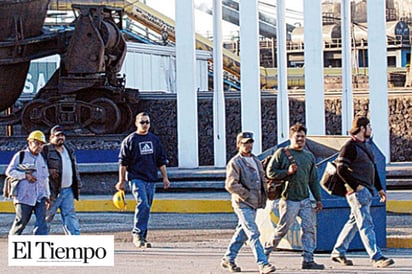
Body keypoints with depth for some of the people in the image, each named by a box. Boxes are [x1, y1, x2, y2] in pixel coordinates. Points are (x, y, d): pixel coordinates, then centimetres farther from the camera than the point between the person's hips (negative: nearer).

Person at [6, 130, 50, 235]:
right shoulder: (20, 156, 0)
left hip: (40, 197, 5)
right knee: (21, 221, 0)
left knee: (41, 221, -8)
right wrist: (25, 175, -13)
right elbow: (9, 171, -5)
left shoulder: (42, 159, 17)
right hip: (24, 196, -5)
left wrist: (47, 196, 20)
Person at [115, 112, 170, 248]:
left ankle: (142, 237, 13)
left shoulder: (155, 140, 15)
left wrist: (165, 177, 12)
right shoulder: (130, 140, 1)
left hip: (151, 180, 5)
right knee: (142, 204, -21)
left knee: (146, 208, 6)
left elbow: (161, 160, 19)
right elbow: (123, 162, 1)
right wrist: (121, 181, -3)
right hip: (136, 178, -5)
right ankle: (137, 234, -19)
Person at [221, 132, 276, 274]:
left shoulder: (256, 160, 15)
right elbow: (230, 185, -18)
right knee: (253, 233, -13)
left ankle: (228, 259, 29)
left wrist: (263, 196, 15)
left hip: (254, 203, 8)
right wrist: (247, 194, -15)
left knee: (242, 232, 16)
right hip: (242, 204, -8)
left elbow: (262, 178, 29)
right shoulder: (235, 163, -10)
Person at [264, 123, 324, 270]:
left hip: (305, 199, 5)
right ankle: (266, 251, 19)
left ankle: (308, 260, 0)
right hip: (289, 200, -5)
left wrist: (318, 199, 15)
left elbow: (313, 180, 18)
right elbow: (270, 172, -3)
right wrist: (288, 172, -15)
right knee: (283, 228, 0)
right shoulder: (282, 153, -2)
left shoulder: (309, 156, 15)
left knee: (309, 228, -2)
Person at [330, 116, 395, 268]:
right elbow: (341, 169, -18)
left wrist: (379, 188, 22)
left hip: (367, 190, 10)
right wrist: (356, 186, -19)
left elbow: (372, 168, 26)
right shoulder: (349, 147, -11)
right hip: (357, 191, -10)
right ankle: (376, 257, -17)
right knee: (366, 224, -12)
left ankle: (338, 252, 22)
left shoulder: (364, 146, 20)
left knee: (353, 222, 14)